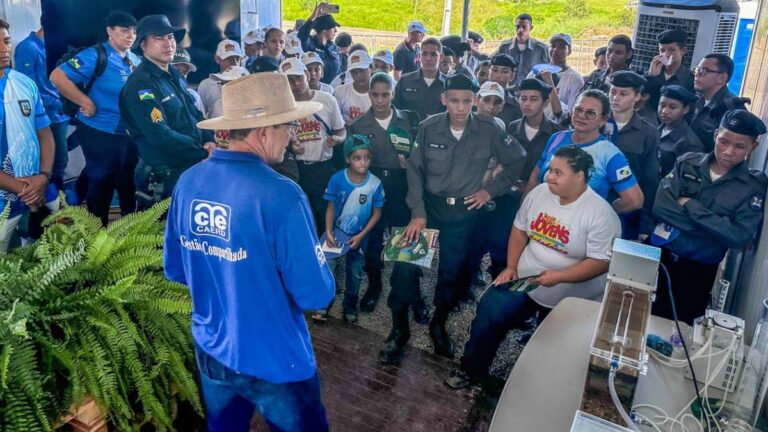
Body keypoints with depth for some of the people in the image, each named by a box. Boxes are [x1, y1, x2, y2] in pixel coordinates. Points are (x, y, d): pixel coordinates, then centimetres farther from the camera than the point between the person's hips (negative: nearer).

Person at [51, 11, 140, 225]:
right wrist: (86, 102, -19)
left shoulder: (135, 61, 9)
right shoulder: (96, 55, -13)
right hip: (101, 133, -7)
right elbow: (58, 76, -19)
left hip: (129, 133, 7)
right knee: (101, 185, 5)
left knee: (128, 184, 19)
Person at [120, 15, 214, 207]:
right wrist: (204, 154, -19)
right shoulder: (140, 85, -19)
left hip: (191, 168, 8)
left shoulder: (175, 75, 9)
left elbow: (194, 113, 17)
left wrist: (208, 140, -2)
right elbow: (162, 137, -26)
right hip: (164, 179, -8)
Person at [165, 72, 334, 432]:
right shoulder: (281, 195, -26)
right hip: (274, 361, -5)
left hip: (210, 352, 6)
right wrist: (319, 259, -1)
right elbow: (315, 295, -21)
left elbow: (174, 270, 5)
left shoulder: (188, 182, -6)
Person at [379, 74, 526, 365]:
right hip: (429, 205, 0)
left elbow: (516, 162, 3)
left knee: (451, 271, 9)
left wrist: (491, 190, -3)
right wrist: (418, 212, -11)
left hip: (464, 212, 0)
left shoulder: (489, 130, -10)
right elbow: (415, 170, -4)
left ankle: (438, 325, 35)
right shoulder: (429, 128, -10)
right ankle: (399, 330, 11)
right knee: (405, 265, -8)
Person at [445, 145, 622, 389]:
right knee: (489, 312, -11)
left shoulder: (600, 213, -19)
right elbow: (520, 229, 8)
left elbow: (601, 262, -21)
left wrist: (559, 277, -29)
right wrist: (511, 267, -1)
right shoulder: (539, 192, -2)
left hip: (570, 300, -4)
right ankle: (472, 370, 9)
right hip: (524, 279, 4)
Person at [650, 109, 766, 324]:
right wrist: (715, 226, -17)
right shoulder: (687, 162, -2)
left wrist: (689, 205, -17)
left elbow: (739, 237, -16)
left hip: (698, 271, -1)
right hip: (658, 256, 1)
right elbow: (660, 206, -14)